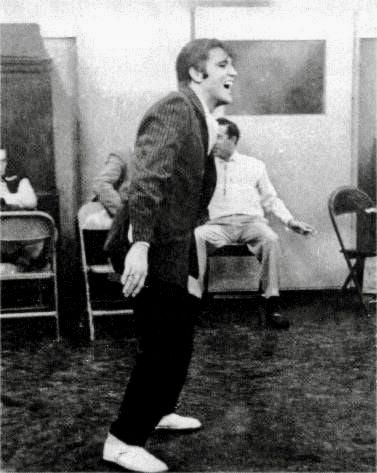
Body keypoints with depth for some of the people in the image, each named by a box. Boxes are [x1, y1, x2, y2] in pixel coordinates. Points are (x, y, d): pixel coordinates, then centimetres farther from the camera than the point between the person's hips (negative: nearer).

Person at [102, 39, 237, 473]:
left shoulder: (201, 119, 13)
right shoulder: (174, 110, -18)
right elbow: (147, 178, -29)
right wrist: (140, 244, -37)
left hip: (172, 247, 10)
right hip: (152, 249, -10)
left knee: (179, 337, 20)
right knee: (161, 347, -5)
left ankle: (157, 411, 38)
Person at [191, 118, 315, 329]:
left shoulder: (255, 165, 20)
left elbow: (271, 199, 18)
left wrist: (290, 220, 4)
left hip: (251, 221, 0)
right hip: (219, 223, 0)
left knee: (271, 239, -34)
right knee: (195, 236, -33)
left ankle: (272, 303, -29)